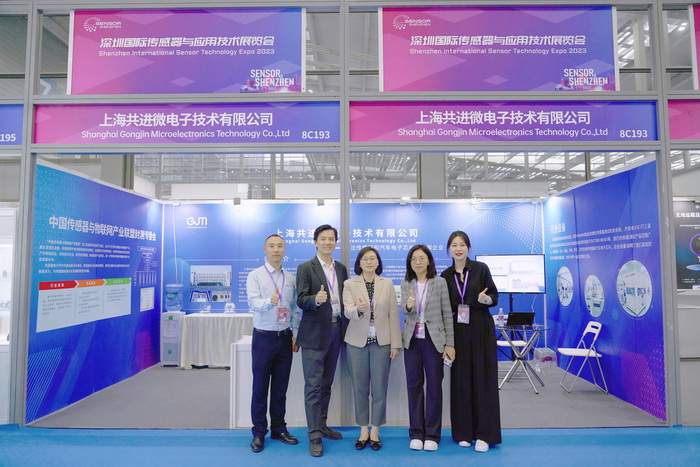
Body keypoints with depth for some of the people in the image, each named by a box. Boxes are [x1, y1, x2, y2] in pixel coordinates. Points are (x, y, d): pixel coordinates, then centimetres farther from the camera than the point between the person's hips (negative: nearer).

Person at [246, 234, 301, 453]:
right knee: (260, 388, 5)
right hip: (264, 337, -3)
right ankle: (259, 433, 19)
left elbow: (295, 308, 10)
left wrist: (295, 334, 5)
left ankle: (278, 429, 26)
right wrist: (269, 302, -40)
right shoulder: (255, 275, -5)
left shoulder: (290, 278, 7)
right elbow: (254, 303, -20)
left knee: (280, 387, 13)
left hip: (285, 337, 4)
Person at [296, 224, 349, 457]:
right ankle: (314, 436, 7)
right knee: (313, 386, -1)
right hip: (315, 333, -5)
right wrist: (316, 299, -33)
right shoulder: (305, 268, -6)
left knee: (326, 384, 16)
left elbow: (344, 298, 13)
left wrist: (346, 328, 4)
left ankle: (322, 425, 30)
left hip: (336, 331, 6)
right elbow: (301, 300, -12)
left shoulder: (342, 269, 11)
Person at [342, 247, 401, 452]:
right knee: (359, 388, 8)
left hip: (381, 342, 0)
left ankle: (375, 431, 20)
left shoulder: (387, 283, 2)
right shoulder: (350, 284, -1)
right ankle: (363, 431, 22)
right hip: (357, 342, 0)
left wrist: (395, 343, -2)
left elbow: (393, 314, 1)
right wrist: (359, 309, -35)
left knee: (379, 387, 6)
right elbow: (347, 311, -12)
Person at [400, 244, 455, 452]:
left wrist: (450, 343, -5)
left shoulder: (439, 282, -3)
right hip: (412, 339, 2)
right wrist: (408, 305, -33)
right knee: (414, 385, 7)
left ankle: (432, 435, 17)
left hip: (433, 339, -2)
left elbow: (447, 313, -2)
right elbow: (404, 308, -8)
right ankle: (416, 433, 19)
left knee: (434, 386, 4)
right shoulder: (406, 284, 5)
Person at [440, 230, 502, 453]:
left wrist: (486, 299, -24)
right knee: (461, 380, 6)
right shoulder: (445, 276, 5)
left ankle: (484, 434, 10)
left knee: (483, 379, 1)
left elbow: (494, 296, -4)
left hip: (481, 329, -2)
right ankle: (463, 431, 18)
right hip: (458, 331, 3)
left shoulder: (481, 268, -4)